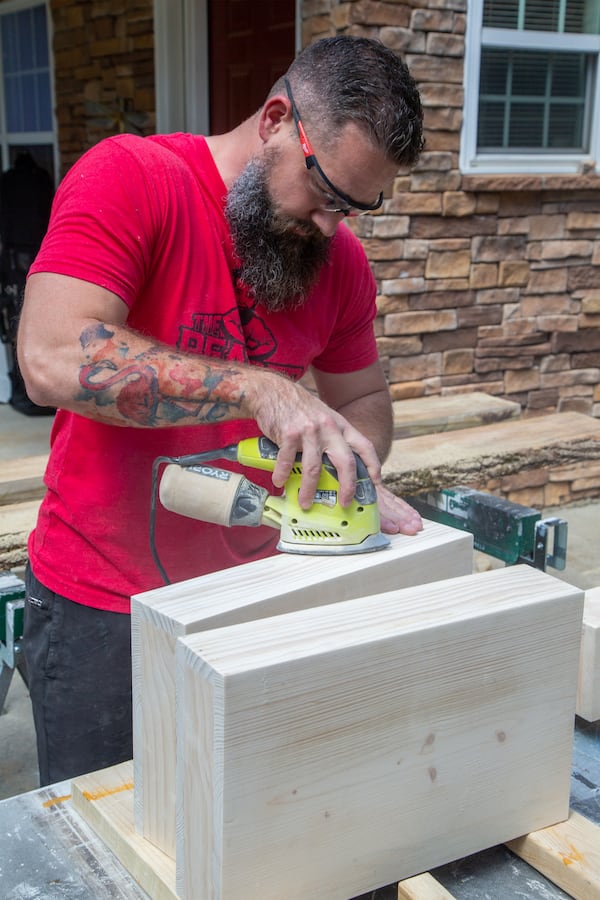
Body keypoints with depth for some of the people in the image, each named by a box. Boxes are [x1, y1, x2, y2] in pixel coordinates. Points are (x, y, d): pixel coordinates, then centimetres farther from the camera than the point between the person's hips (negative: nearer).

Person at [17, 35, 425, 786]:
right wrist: (259, 389, -33)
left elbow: (363, 396, 15)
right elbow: (52, 360, -30)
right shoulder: (127, 181, -16)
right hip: (99, 610, -4)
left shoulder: (341, 260, 1)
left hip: (252, 590, 4)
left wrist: (358, 475, -8)